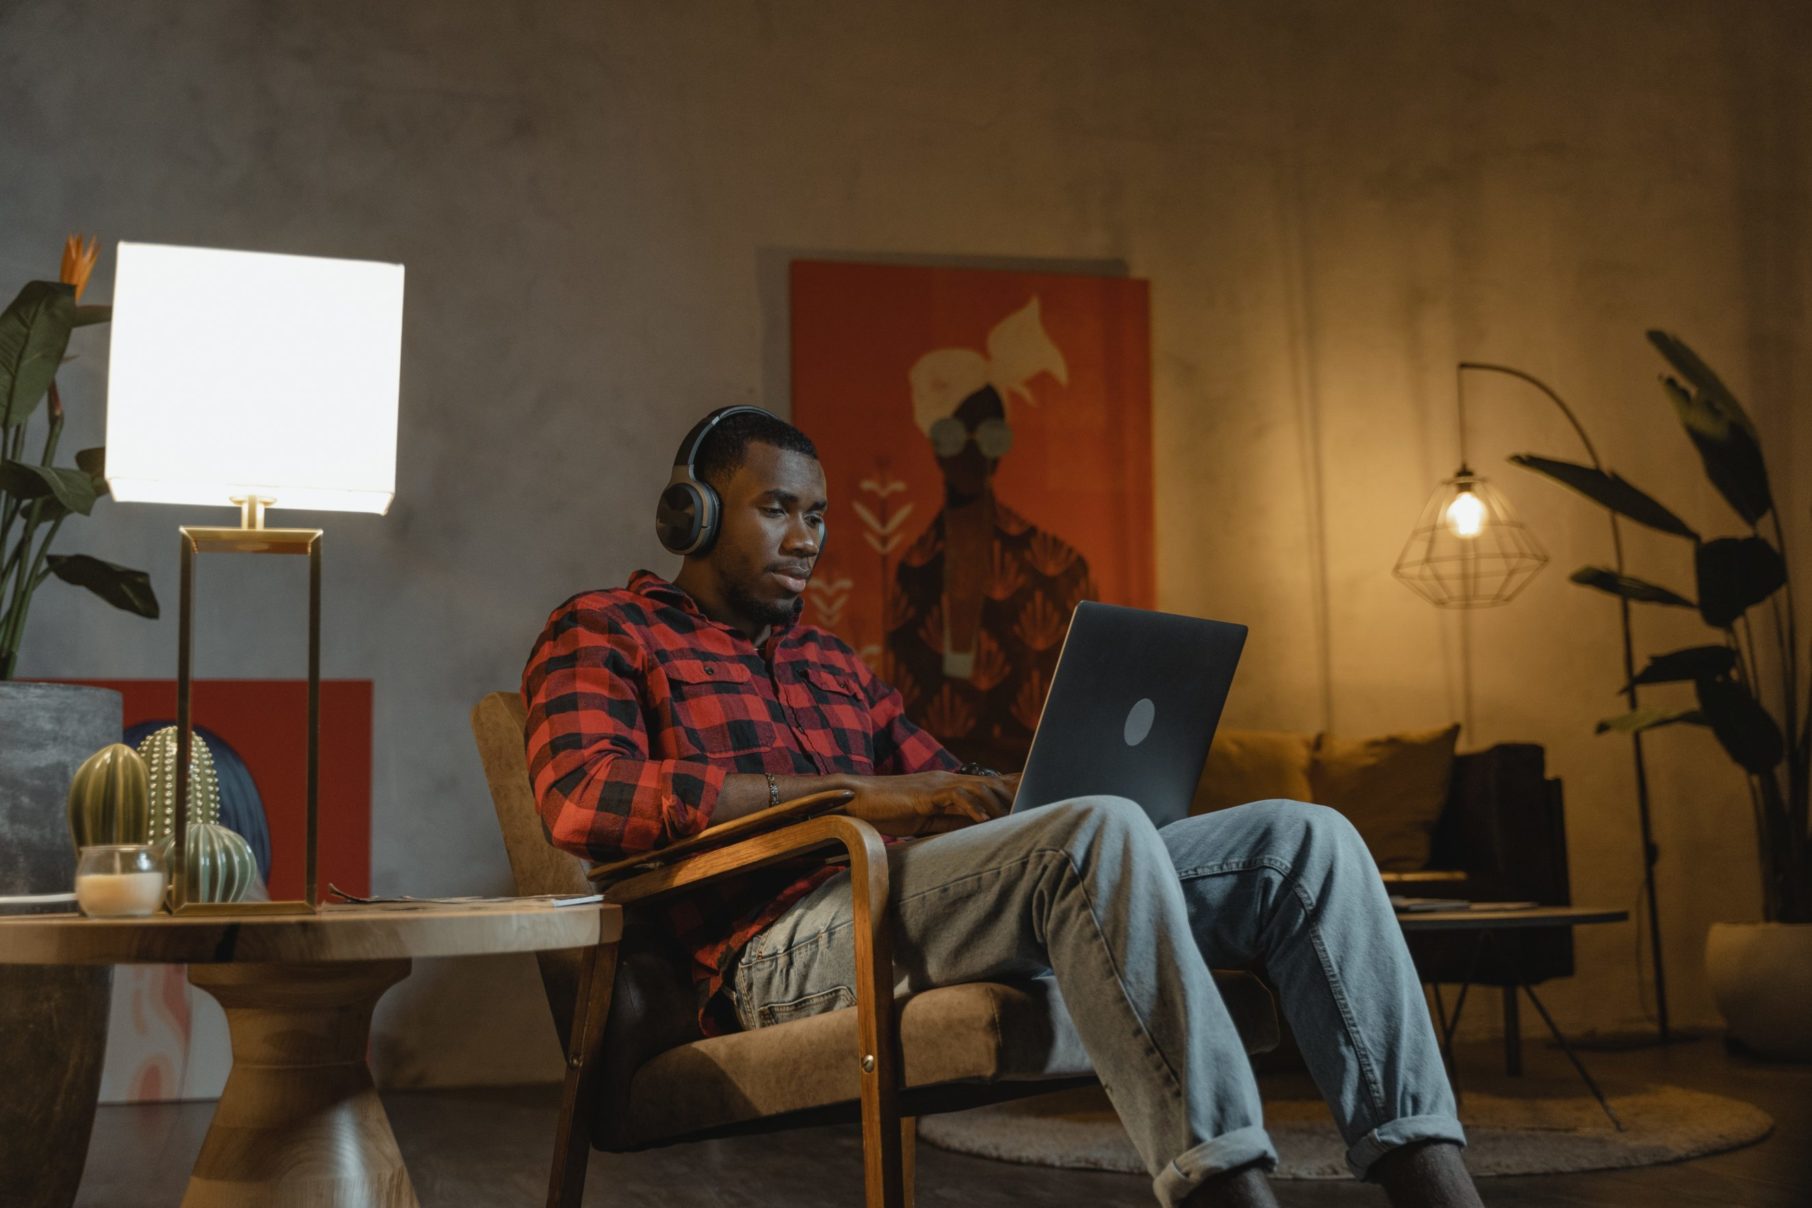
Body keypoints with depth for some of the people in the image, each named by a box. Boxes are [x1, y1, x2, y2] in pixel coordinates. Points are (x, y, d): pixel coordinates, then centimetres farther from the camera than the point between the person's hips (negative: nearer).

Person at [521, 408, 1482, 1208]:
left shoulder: (835, 665, 34)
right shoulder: (603, 631, 13)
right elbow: (583, 797, -7)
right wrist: (857, 794, -13)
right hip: (792, 940, -7)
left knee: (1304, 839, -9)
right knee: (1099, 834, -35)